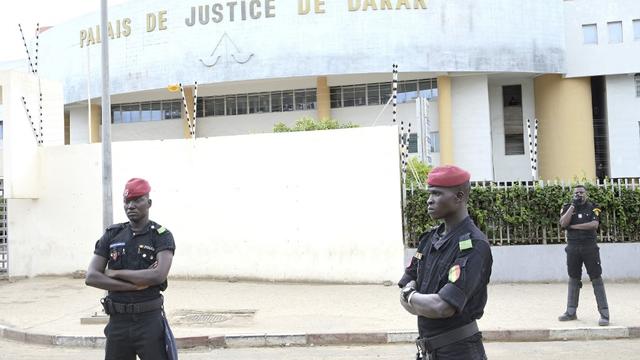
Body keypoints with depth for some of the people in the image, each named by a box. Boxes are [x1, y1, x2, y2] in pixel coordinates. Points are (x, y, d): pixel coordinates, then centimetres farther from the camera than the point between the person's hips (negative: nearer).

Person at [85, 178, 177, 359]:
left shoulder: (162, 236, -4)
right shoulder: (112, 235, 6)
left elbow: (159, 276, -20)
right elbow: (91, 277, -3)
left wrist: (115, 273, -11)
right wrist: (134, 285, -13)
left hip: (150, 320, -3)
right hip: (118, 322, 4)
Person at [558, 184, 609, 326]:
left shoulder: (593, 207, 1)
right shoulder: (567, 208, 7)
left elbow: (594, 224, -16)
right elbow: (563, 223, -11)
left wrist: (573, 226, -12)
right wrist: (573, 205, -13)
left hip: (590, 247, -3)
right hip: (573, 248, 3)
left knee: (596, 279, -4)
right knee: (573, 279, 11)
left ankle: (604, 314, -3)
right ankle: (571, 312, 19)